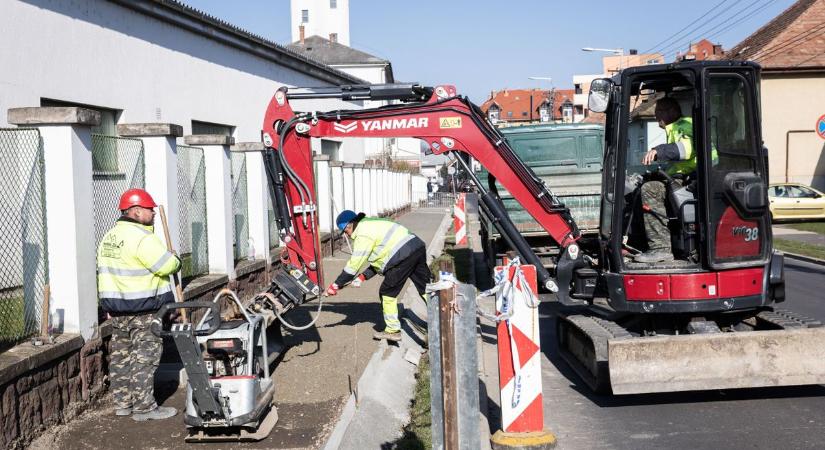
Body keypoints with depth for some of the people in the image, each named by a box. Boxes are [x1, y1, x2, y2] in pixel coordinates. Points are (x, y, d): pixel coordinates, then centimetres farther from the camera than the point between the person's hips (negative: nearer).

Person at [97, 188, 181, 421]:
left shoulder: (109, 237, 13)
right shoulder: (142, 237, -17)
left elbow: (103, 270, 16)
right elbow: (167, 265, -21)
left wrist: (110, 304, 20)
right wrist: (176, 260, 2)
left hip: (115, 307, 9)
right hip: (143, 309, -9)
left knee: (121, 354, 15)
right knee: (145, 356, -4)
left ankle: (122, 402, 22)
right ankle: (144, 407, -2)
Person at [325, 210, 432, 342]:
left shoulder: (362, 234, -4)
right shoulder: (371, 225, 26)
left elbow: (354, 264, -5)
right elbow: (379, 259, 27)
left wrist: (336, 285, 1)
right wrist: (363, 276, 19)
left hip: (403, 256, -9)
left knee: (387, 293, 5)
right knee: (426, 288, 11)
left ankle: (393, 330, 11)